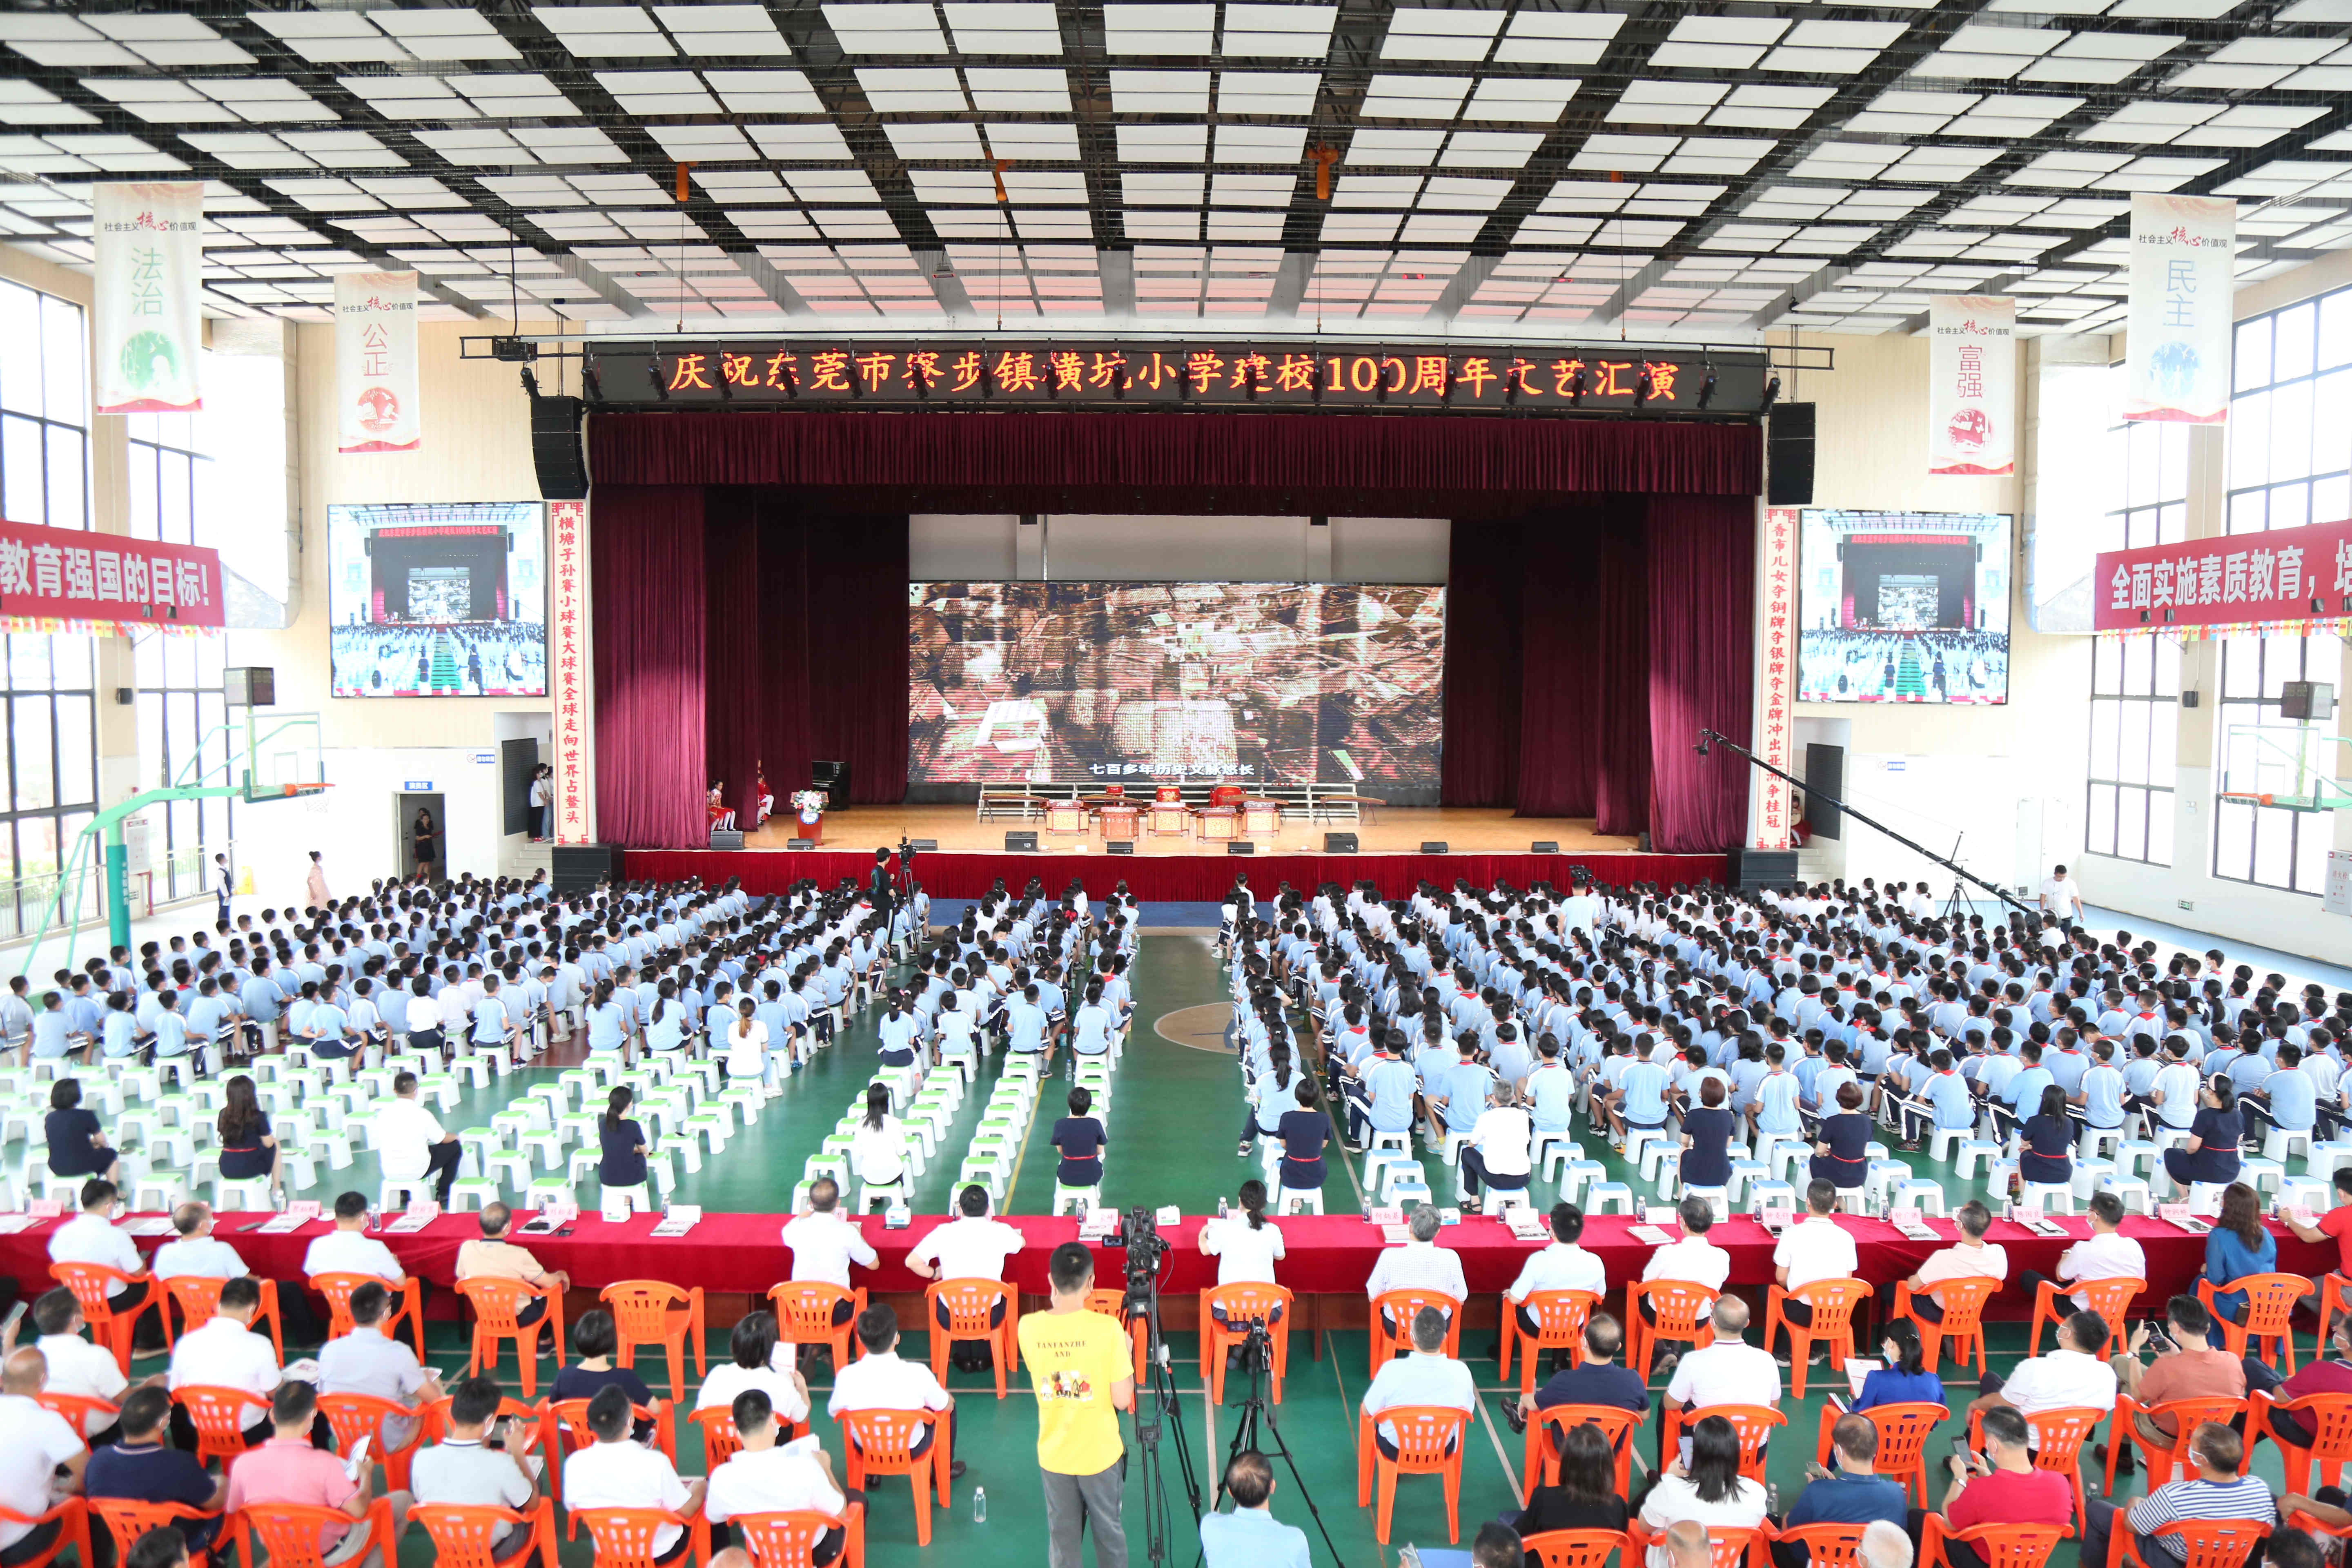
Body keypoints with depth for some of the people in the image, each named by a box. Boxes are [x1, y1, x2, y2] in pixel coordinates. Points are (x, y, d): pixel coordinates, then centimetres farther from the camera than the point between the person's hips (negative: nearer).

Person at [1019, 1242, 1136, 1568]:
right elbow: (1122, 1400, -17)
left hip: (1054, 1455, 2)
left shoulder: (1028, 1327, -11)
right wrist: (1127, 1354, -2)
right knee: (1109, 1533, 18)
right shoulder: (1107, 1329, -21)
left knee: (1061, 1539, 16)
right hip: (1100, 1454, -2)